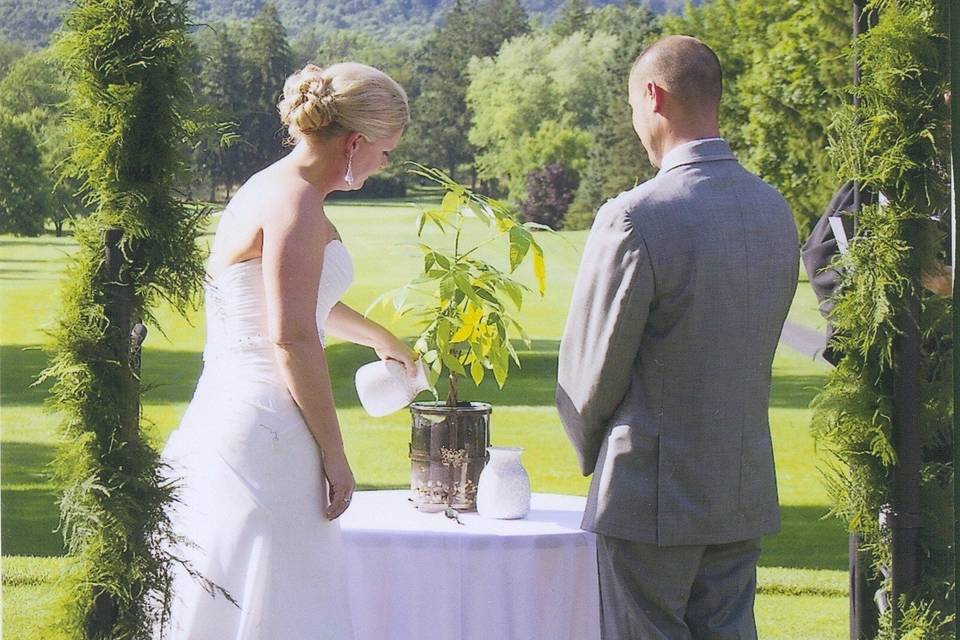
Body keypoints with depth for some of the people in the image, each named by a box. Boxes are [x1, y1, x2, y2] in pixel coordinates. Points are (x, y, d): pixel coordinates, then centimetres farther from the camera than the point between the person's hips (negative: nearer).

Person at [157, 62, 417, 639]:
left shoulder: (273, 190, 18)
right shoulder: (295, 203, -13)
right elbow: (292, 338, -21)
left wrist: (382, 338, 54)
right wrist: (335, 455, -15)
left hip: (229, 414, 10)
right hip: (264, 434, -10)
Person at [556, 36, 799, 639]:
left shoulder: (634, 218, -18)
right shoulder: (775, 211, 4)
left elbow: (591, 368, -10)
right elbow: (756, 350, 10)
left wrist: (592, 454, 8)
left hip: (651, 498, -6)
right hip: (745, 495, 6)